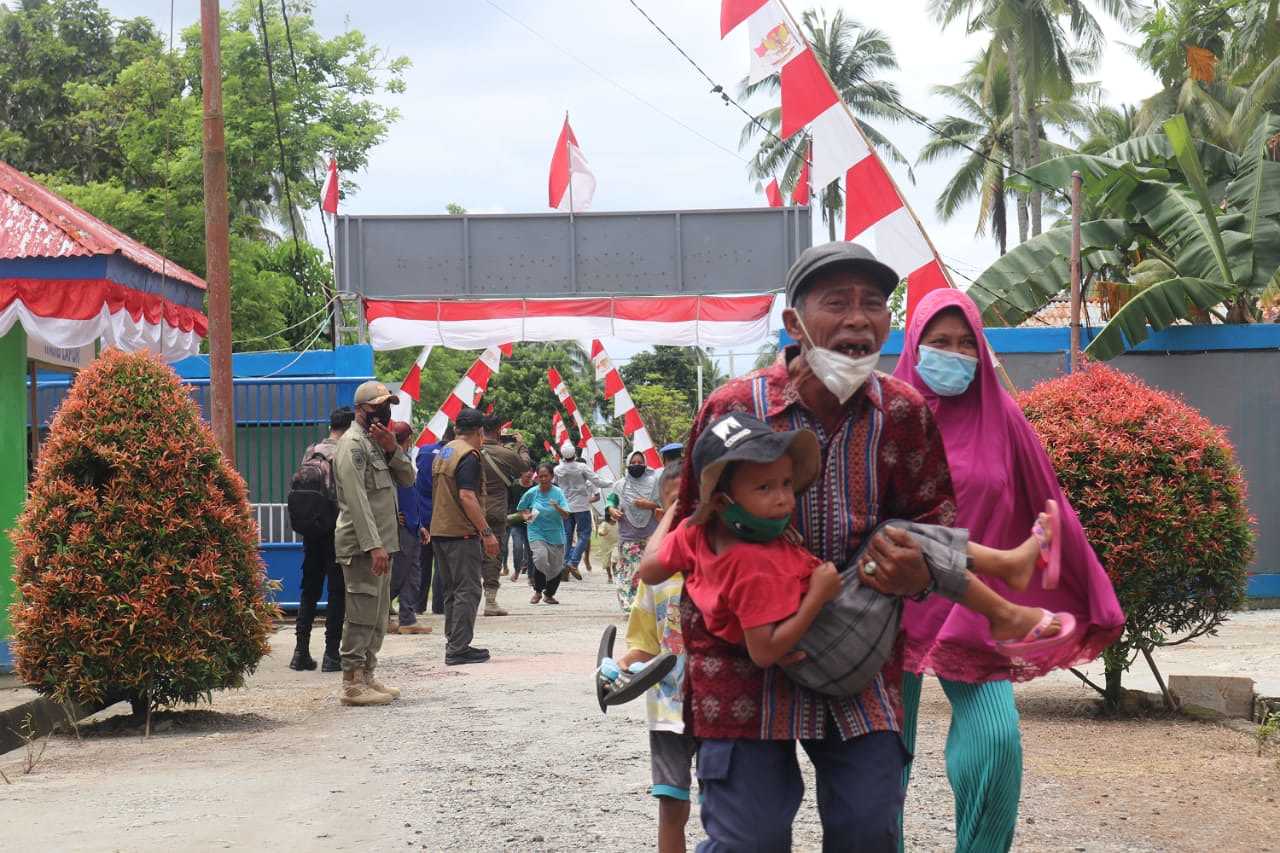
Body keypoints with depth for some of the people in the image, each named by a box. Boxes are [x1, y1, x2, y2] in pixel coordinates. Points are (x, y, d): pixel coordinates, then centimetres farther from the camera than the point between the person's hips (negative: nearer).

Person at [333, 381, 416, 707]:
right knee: (362, 614, -10)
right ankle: (353, 683, -7)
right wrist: (373, 545, -25)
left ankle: (367, 676, 22)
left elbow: (407, 478, 13)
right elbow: (357, 500, -19)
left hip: (381, 543, 10)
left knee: (378, 616, 15)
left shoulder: (376, 441, 19)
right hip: (363, 545, -10)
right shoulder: (352, 444, -11)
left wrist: (392, 449, -5)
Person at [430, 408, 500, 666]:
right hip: (462, 533, -9)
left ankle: (452, 643, 21)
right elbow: (467, 497, -21)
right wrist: (487, 532, -20)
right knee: (467, 591, -5)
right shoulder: (469, 456, -13)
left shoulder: (442, 453, 15)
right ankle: (458, 649, -7)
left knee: (452, 590, 16)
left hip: (439, 531, 9)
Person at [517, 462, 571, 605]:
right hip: (537, 533, -1)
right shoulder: (531, 493, -3)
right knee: (541, 558, -25)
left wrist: (557, 507, -30)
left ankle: (549, 594, 32)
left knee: (556, 567, 6)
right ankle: (537, 592, -5)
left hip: (556, 535, 1)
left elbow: (566, 515, -11)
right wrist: (526, 516, -6)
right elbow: (521, 508, 14)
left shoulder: (558, 492, -5)